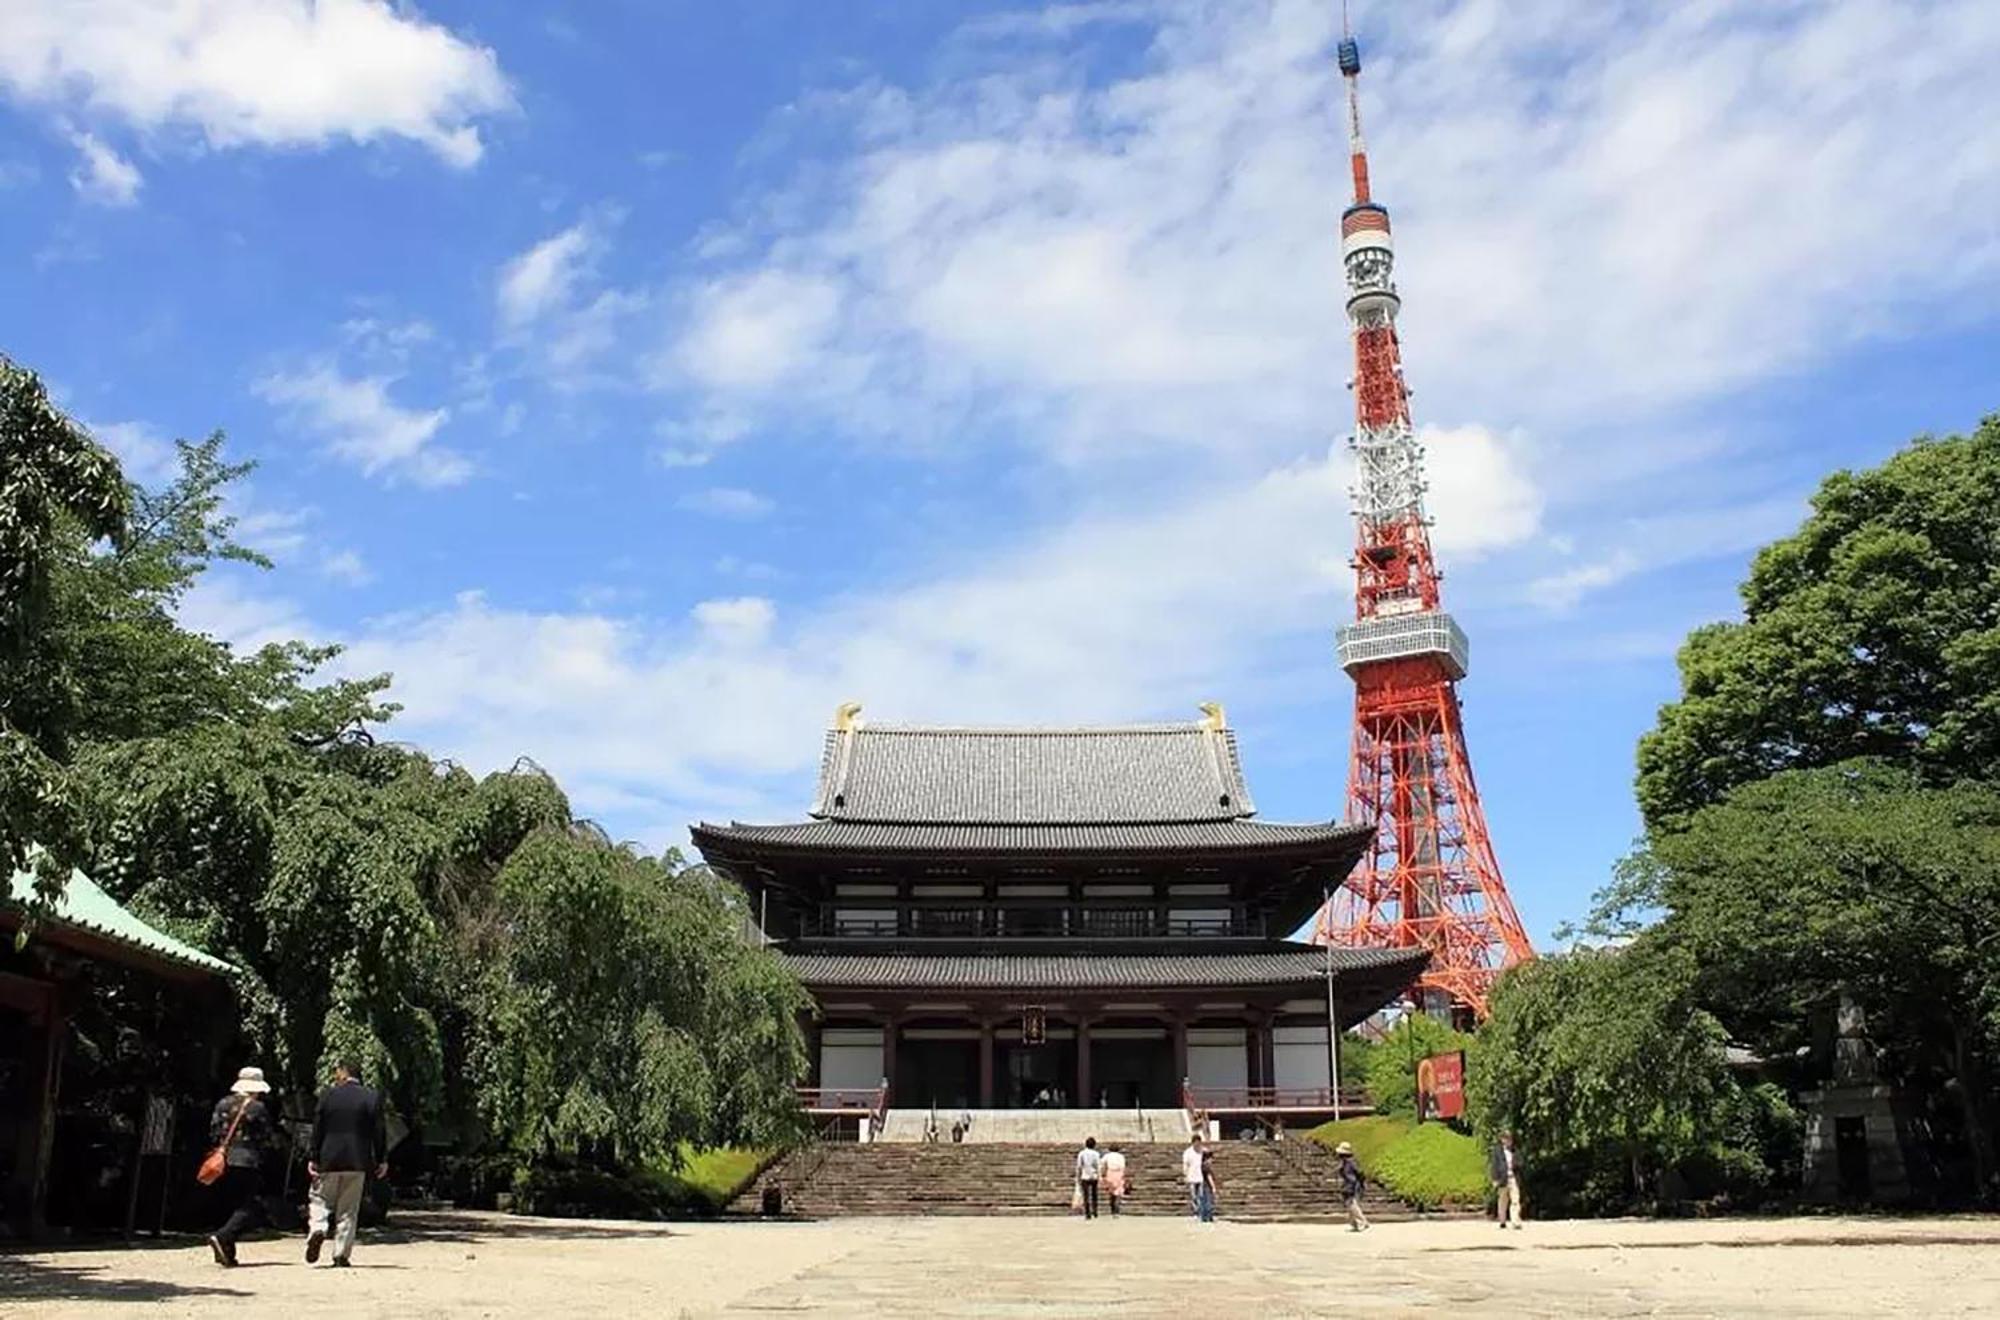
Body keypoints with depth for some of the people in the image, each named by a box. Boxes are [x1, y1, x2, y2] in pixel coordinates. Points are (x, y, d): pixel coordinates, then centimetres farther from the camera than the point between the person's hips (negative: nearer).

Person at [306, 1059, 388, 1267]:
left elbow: (317, 1129, -2)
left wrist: (313, 1158, 3)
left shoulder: (327, 1094, -3)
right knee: (348, 1209, 8)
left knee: (320, 1199, 15)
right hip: (358, 1162, 1)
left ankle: (317, 1229, -12)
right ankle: (341, 1254, 7)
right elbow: (378, 1132, -1)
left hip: (329, 1160, -1)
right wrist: (382, 1160, 6)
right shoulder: (372, 1098, -2)